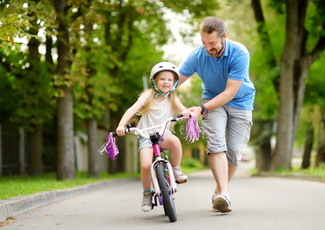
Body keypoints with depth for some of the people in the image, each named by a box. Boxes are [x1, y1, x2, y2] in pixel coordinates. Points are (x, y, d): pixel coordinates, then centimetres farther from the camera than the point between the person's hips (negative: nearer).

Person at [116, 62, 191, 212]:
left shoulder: (172, 98, 7)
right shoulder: (148, 96, 0)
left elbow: (181, 108, -10)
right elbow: (132, 110, -10)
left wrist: (185, 112, -36)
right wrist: (121, 125, -26)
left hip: (163, 134, 1)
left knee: (175, 140, -36)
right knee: (146, 165, -23)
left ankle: (176, 169, -12)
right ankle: (147, 194, 2)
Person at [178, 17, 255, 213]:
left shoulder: (239, 54, -27)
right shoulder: (197, 55, -19)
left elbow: (229, 93, -28)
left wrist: (202, 108, -35)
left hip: (239, 101, -1)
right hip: (213, 99, 1)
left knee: (234, 151, -7)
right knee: (216, 142, -23)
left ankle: (218, 192, 13)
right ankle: (224, 194, -31)